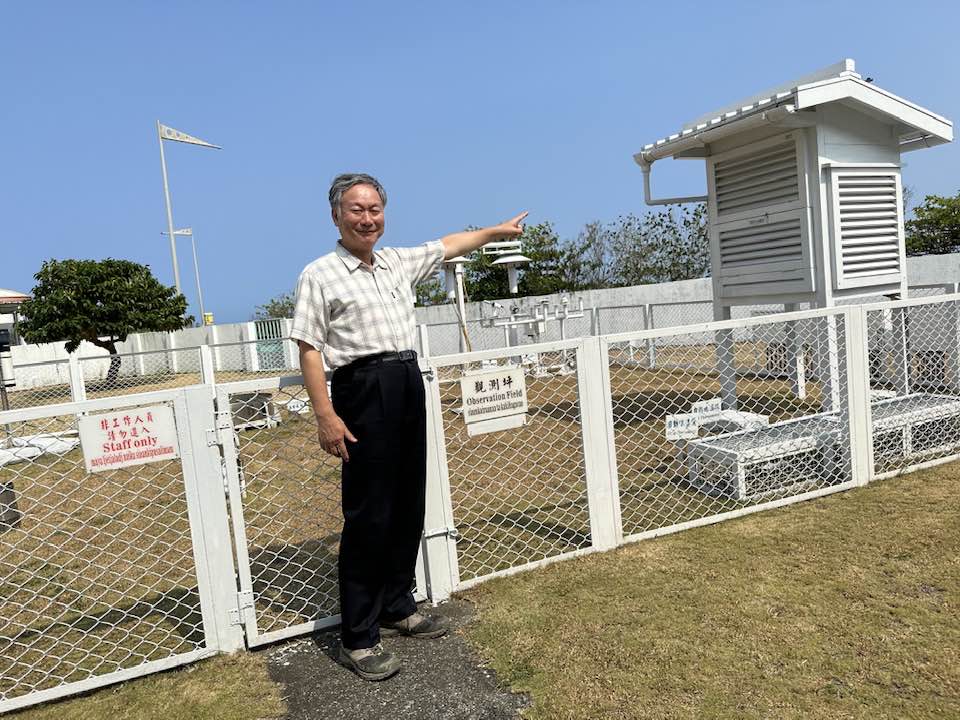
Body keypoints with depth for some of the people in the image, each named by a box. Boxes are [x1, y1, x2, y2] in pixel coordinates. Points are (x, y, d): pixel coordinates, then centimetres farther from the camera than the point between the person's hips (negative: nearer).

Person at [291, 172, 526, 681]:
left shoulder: (398, 262, 15)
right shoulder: (320, 275, -3)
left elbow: (448, 245, 30)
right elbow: (309, 350, -8)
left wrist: (499, 230, 37)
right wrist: (325, 416, -17)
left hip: (408, 385, 7)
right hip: (362, 389, -7)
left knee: (409, 506, 12)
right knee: (368, 515, -5)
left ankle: (397, 608, 28)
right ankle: (358, 638, 8)